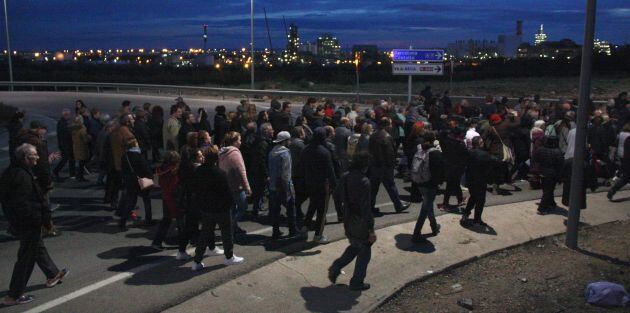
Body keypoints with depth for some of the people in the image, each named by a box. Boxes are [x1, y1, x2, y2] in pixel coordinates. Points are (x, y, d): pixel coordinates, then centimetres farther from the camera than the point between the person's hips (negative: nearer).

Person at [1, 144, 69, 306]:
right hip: (28, 224, -11)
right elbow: (39, 200, -25)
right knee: (26, 257, 0)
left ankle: (52, 275, 43)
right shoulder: (24, 176, -25)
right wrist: (46, 219, -15)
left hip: (16, 222, 11)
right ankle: (14, 295, 7)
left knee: (38, 247, 25)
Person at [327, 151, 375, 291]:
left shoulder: (345, 178, 0)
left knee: (354, 247, 28)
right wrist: (371, 230, -17)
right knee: (364, 253, 12)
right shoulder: (363, 182, -23)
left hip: (348, 221, 7)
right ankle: (357, 282, 21)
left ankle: (335, 269, 19)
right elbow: (366, 208, -22)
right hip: (360, 224, -7)